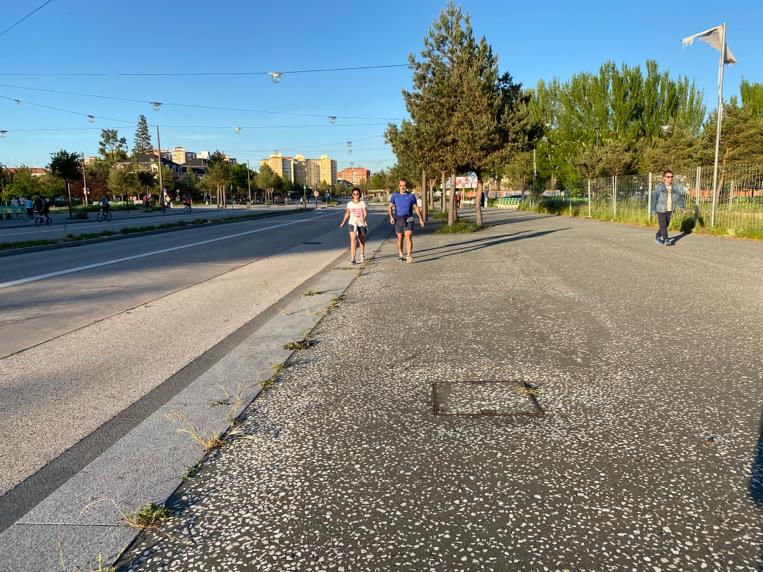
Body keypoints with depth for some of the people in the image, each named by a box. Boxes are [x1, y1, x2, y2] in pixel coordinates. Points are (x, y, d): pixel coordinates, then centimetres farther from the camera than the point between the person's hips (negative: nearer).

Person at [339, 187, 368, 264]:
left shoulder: (362, 203, -2)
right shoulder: (350, 204, 2)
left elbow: (366, 212, -12)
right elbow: (347, 213, 12)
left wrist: (364, 218, -32)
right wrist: (343, 222, 13)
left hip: (361, 223, 1)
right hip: (352, 223, -1)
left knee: (362, 240, 16)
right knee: (353, 240, -17)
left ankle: (362, 255, 41)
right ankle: (352, 258, -20)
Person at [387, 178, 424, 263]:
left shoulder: (411, 196, 5)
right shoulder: (395, 196, 5)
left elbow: (416, 208, 11)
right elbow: (389, 207, 1)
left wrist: (421, 218, 9)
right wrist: (391, 216, -15)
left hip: (408, 219, -1)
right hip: (398, 220, 1)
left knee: (408, 237, -16)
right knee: (400, 238, 11)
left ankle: (409, 256, -24)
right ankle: (400, 254, 29)